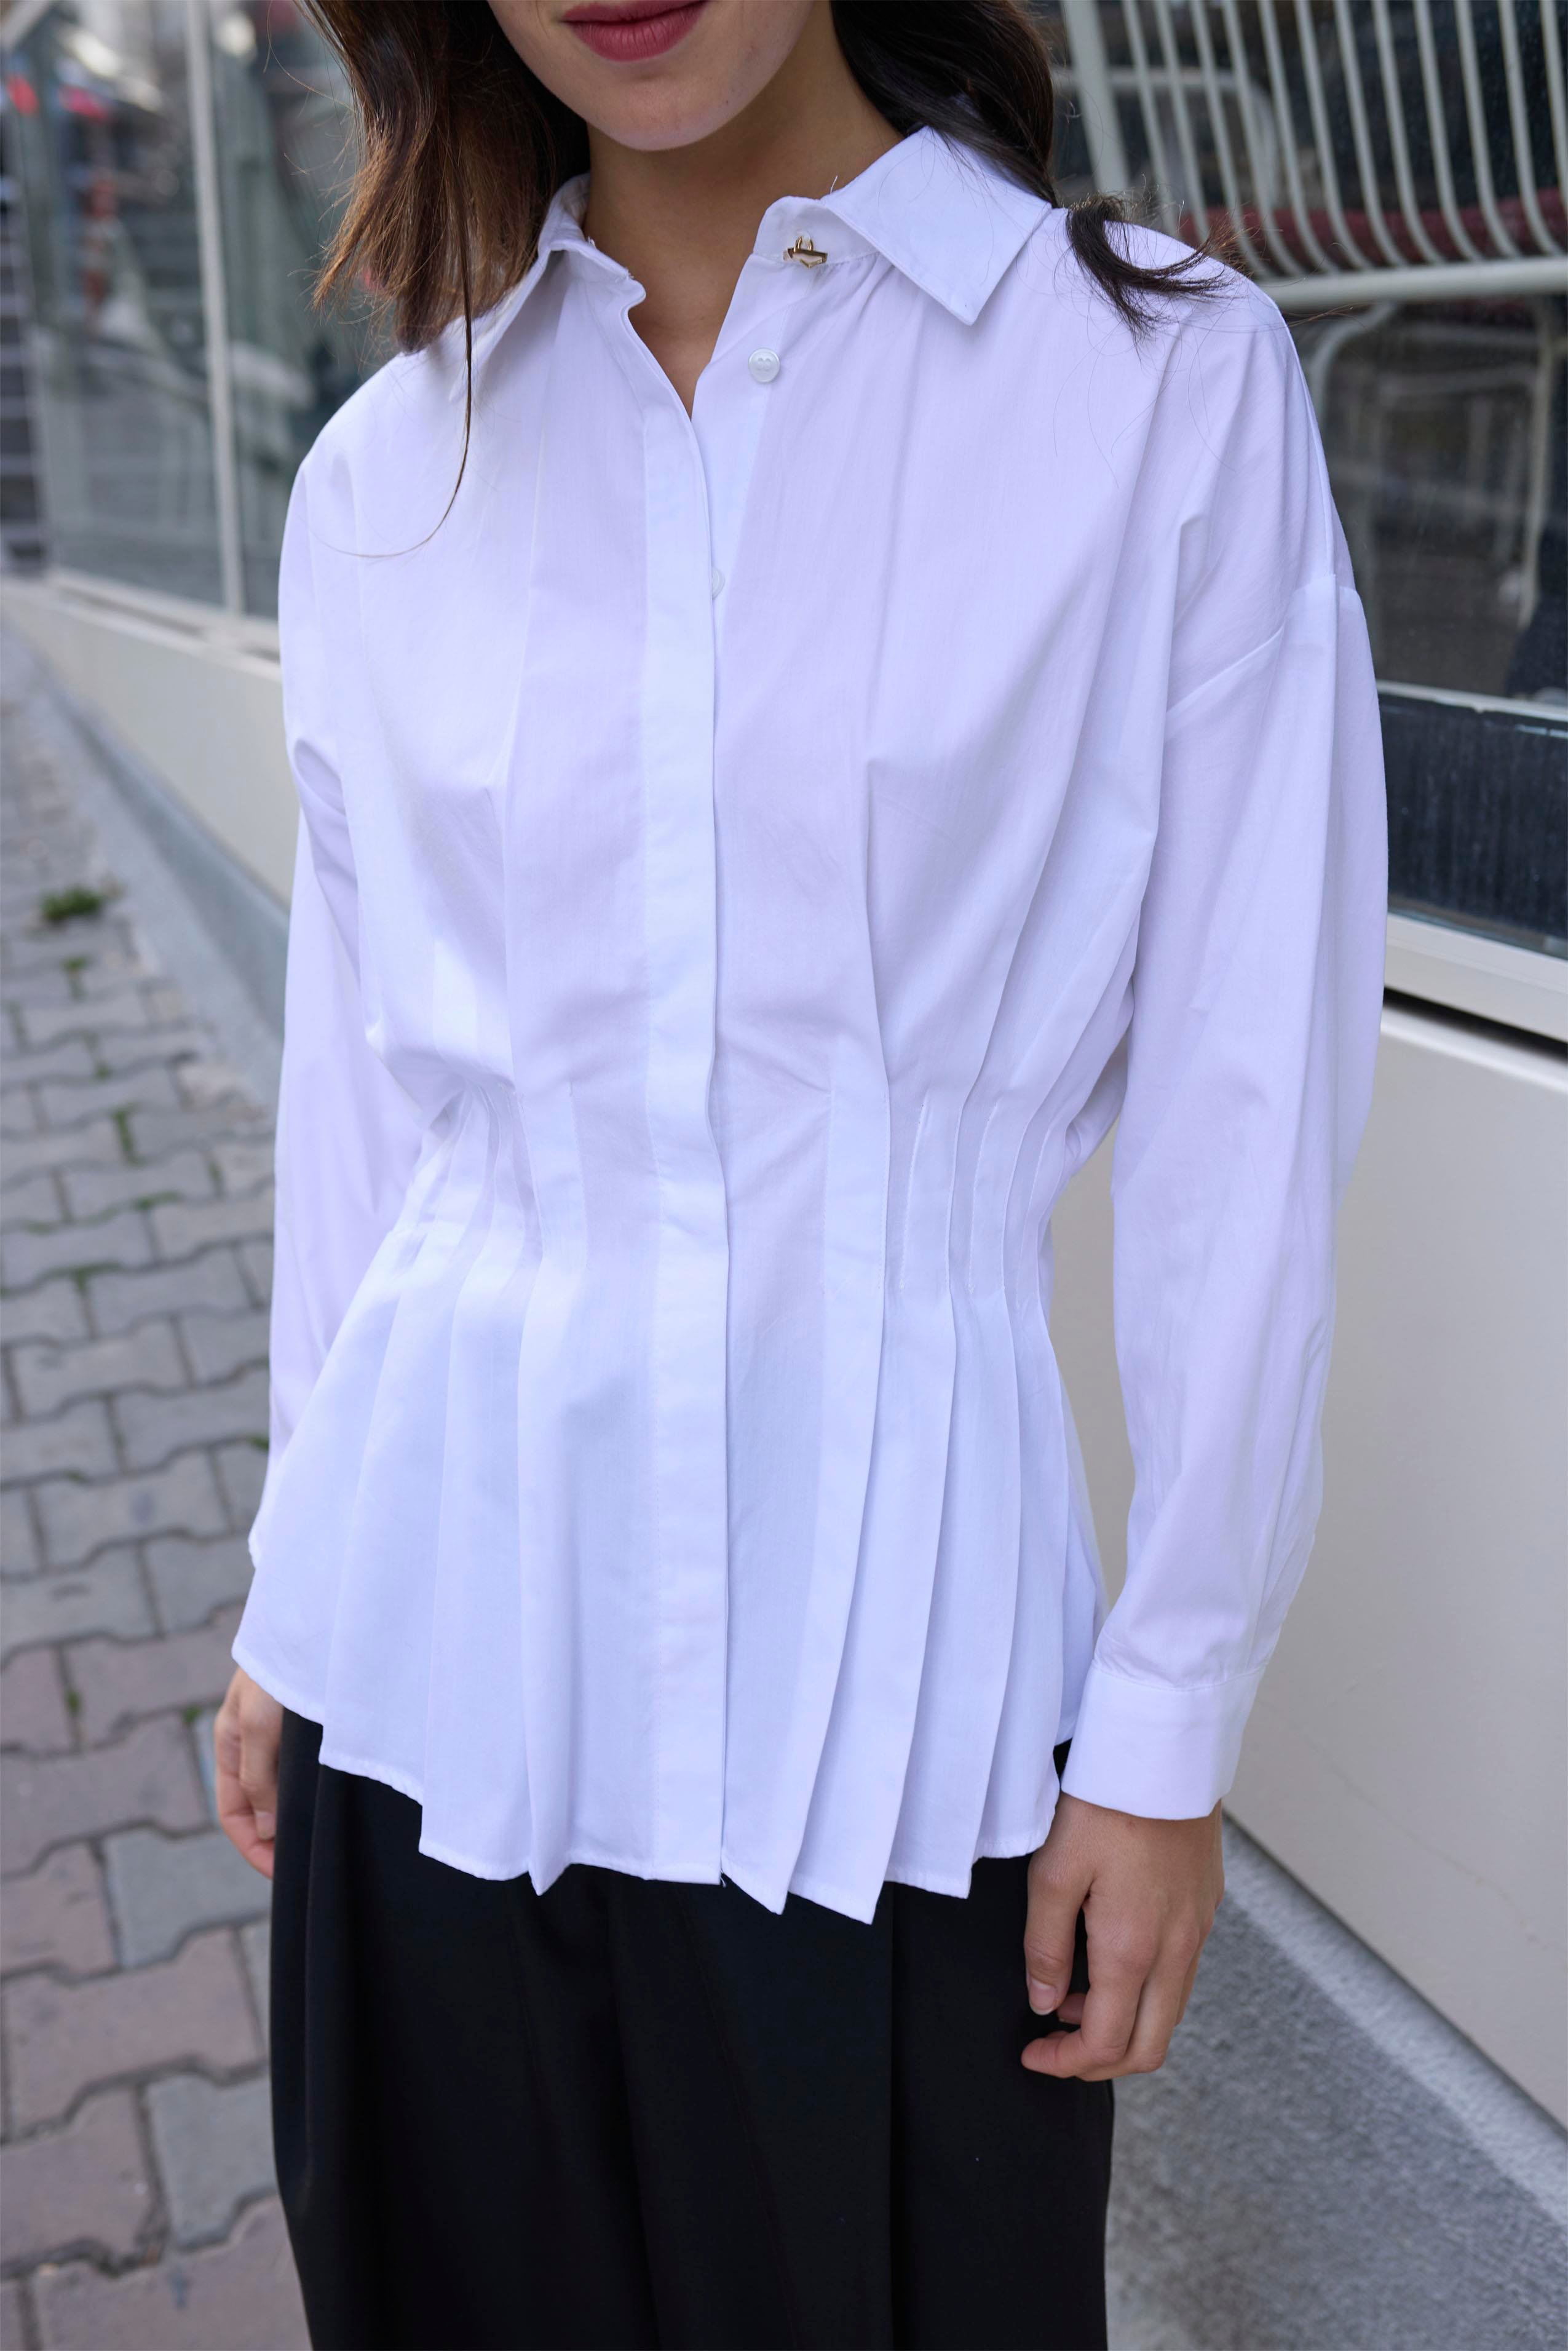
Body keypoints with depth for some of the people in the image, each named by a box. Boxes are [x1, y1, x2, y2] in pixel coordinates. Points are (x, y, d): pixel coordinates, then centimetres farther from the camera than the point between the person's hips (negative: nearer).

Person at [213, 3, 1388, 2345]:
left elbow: (1247, 1113, -6)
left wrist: (1173, 1718, -5)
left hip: (878, 1622, -2)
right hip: (444, 1621, 3)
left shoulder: (1167, 376, -6)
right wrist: (293, 1594, 14)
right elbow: (359, 1072, 9)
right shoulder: (392, 474, 4)